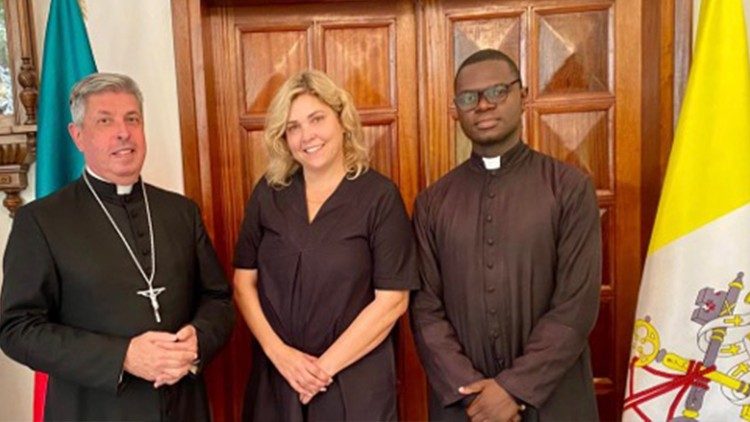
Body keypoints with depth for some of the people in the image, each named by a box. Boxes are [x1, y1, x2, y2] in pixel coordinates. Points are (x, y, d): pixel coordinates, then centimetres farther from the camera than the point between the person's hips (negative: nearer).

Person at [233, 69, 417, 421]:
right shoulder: (268, 193, 0)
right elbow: (244, 282, 3)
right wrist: (278, 352, -9)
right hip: (275, 377, 3)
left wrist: (326, 365, -12)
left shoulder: (379, 196, -10)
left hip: (354, 383, -3)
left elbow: (392, 300, -12)